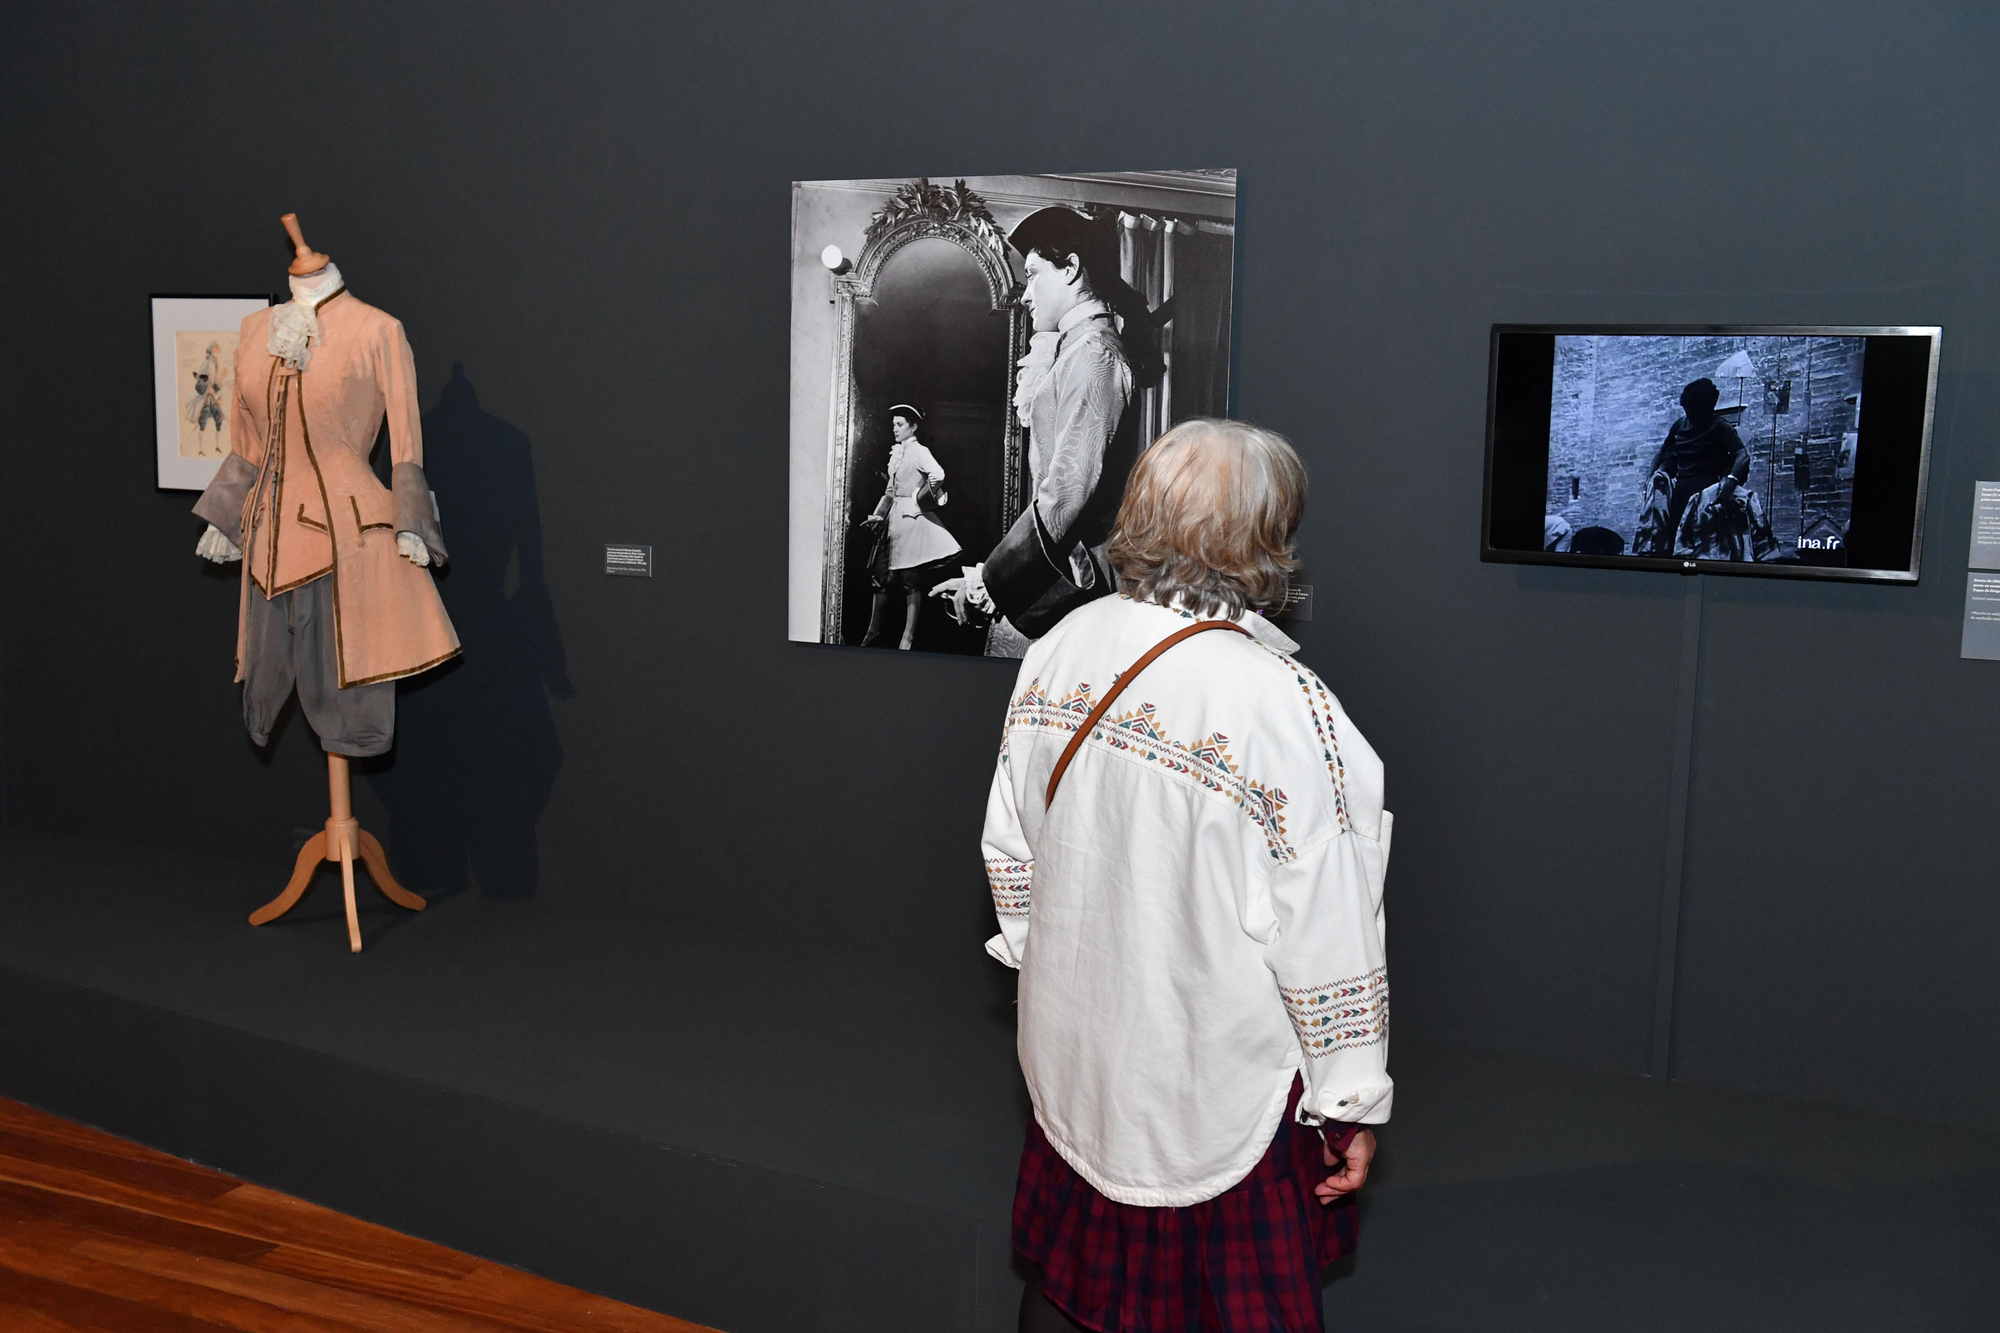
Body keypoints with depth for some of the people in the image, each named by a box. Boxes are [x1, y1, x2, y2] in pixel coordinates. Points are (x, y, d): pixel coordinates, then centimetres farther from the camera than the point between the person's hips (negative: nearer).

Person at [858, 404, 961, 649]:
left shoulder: (919, 451, -9)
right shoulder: (896, 452, 15)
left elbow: (938, 475, -26)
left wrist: (919, 498, -13)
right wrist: (877, 516, 8)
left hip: (911, 516, -8)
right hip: (893, 516, 8)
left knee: (911, 578, -3)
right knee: (881, 574, 9)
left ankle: (908, 635, 1)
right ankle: (874, 629, 19)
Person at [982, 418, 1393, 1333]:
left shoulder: (1058, 650, -5)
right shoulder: (1289, 710, -24)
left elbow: (1009, 846, 7)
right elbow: (1328, 944, -19)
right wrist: (1352, 1102, -6)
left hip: (1071, 1051, 6)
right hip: (1219, 1084, -5)